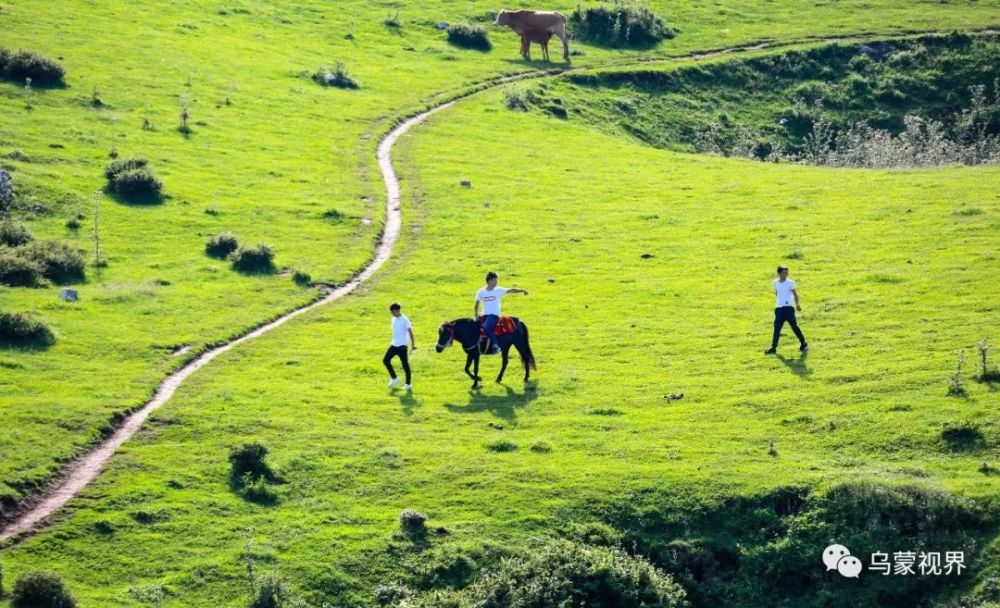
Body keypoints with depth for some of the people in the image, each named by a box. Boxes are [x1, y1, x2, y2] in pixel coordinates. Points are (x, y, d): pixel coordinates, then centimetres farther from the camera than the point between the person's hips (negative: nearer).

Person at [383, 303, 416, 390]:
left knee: (405, 364, -3)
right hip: (394, 345, 8)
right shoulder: (394, 319, 9)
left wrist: (413, 345, -16)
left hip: (402, 346, -8)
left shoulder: (404, 320, -14)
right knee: (385, 360, 1)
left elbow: (410, 332, -14)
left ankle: (408, 384, 7)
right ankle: (394, 378, 15)